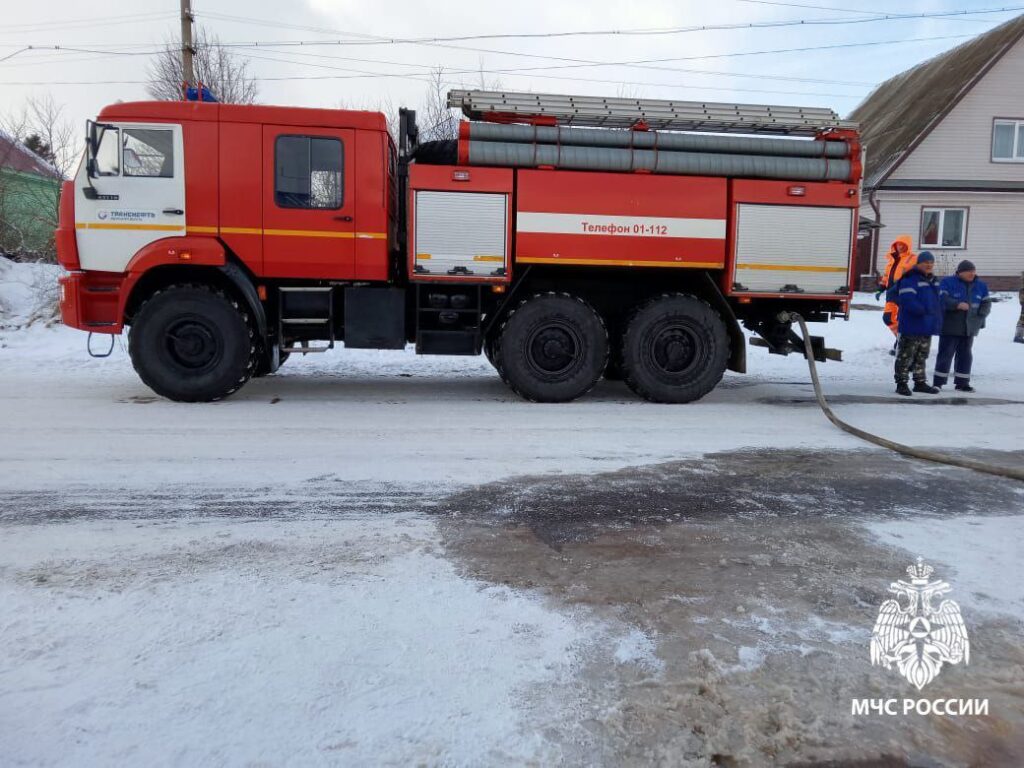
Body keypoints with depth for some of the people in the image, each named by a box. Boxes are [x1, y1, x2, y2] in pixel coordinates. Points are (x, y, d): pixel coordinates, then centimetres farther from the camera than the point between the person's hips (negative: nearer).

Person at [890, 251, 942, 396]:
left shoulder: (933, 281, 16)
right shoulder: (910, 280, -13)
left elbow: (937, 300, 25)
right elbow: (907, 300, -24)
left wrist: (937, 318, 13)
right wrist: (923, 310, -23)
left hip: (927, 327, 9)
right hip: (911, 327, -9)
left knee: (922, 357, 17)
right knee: (906, 356, -5)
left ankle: (920, 382, 26)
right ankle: (902, 383, 2)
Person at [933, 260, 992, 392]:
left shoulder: (981, 286, 10)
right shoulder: (947, 282, -6)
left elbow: (986, 303, 13)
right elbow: (942, 299, -18)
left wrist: (980, 314, -6)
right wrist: (957, 305, -31)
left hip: (969, 328, 6)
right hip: (950, 327, -5)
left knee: (965, 355, 11)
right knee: (946, 354, -3)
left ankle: (962, 382, 20)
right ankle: (938, 382, 4)